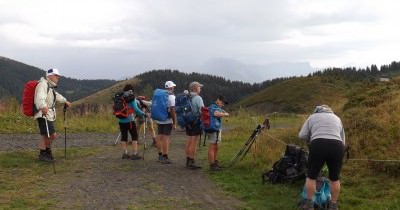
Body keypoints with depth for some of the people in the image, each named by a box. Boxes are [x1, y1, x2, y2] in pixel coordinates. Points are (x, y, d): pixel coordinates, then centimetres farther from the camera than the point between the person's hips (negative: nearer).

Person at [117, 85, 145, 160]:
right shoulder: (131, 98, -10)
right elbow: (136, 109, -16)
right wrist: (143, 114, -4)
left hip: (121, 121, 6)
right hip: (129, 120, -6)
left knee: (124, 137, 11)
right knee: (134, 137, 2)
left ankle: (125, 154, 15)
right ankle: (134, 154, -1)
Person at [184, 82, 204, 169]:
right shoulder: (198, 98, -14)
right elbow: (202, 110, -22)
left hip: (188, 122, 8)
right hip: (196, 122, -8)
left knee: (188, 142, 13)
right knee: (193, 143, -4)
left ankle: (188, 161, 19)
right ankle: (191, 162, -3)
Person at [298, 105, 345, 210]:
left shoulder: (312, 116, 22)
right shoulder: (337, 118, 29)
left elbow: (302, 135, 15)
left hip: (318, 146, -2)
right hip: (337, 147, 2)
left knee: (311, 176, 13)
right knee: (334, 178, 15)